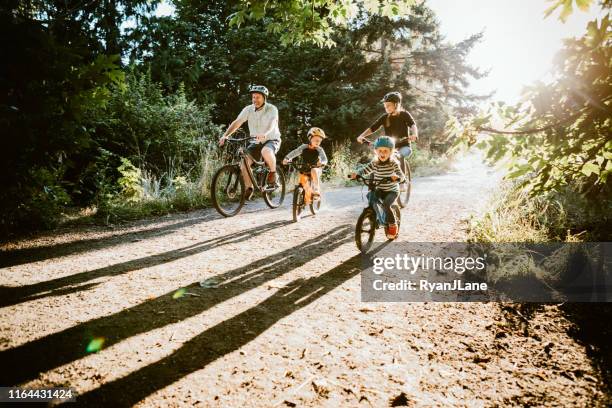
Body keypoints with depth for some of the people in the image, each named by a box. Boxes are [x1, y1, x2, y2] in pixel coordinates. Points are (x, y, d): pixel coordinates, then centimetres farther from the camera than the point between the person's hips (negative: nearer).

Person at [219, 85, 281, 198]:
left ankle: (273, 174, -13)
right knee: (244, 162, -17)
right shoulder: (248, 109, -4)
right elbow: (236, 122, -12)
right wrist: (225, 135, -27)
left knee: (266, 152, -39)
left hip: (271, 140, -4)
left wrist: (264, 135, -53)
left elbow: (272, 125, -32)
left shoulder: (272, 109, -14)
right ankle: (249, 188, 1)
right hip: (256, 142, 4)